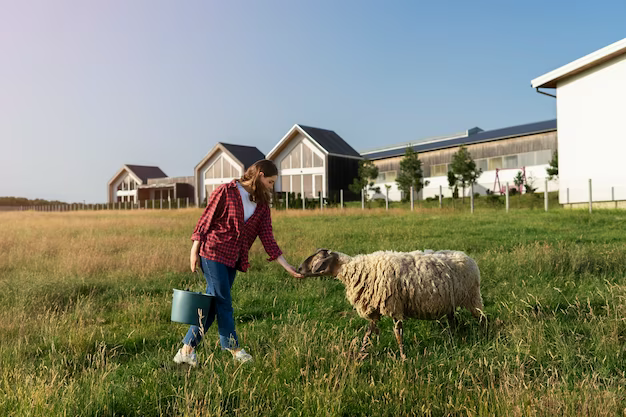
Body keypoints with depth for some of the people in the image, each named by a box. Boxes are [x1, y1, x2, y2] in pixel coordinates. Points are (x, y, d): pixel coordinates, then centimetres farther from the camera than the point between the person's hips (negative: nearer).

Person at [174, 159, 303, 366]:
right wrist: (194, 251, -7)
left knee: (211, 305, 7)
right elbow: (206, 220, -5)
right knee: (223, 303, -3)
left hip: (233, 260, 6)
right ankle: (233, 349, 10)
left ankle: (186, 351, 16)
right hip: (213, 253, -6)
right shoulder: (226, 192, -7)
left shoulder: (262, 205, 8)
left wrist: (287, 267, -1)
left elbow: (268, 239, 5)